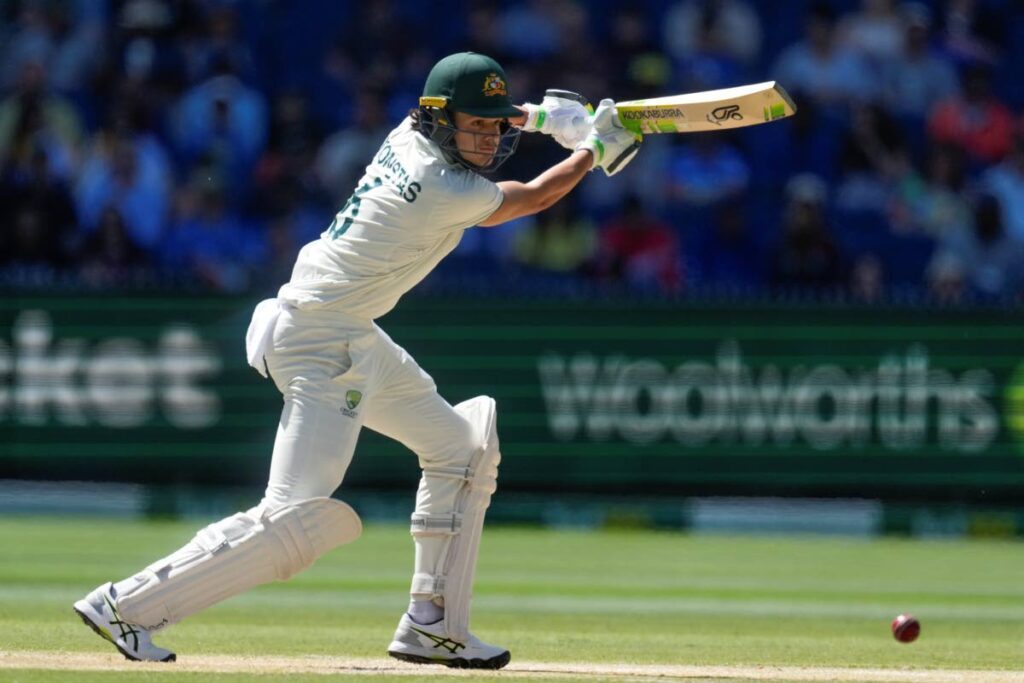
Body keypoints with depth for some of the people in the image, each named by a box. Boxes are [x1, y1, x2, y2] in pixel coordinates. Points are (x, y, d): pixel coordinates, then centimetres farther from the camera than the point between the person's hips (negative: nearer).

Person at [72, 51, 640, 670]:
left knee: (462, 447, 18)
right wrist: (595, 148, 11)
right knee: (298, 519, -16)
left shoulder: (409, 137, 3)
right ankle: (126, 607, -13)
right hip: (321, 346, -11)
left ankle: (431, 628, 19)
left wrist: (541, 117, 21)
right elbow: (534, 198, -3)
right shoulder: (450, 193, -22)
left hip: (352, 339, 11)